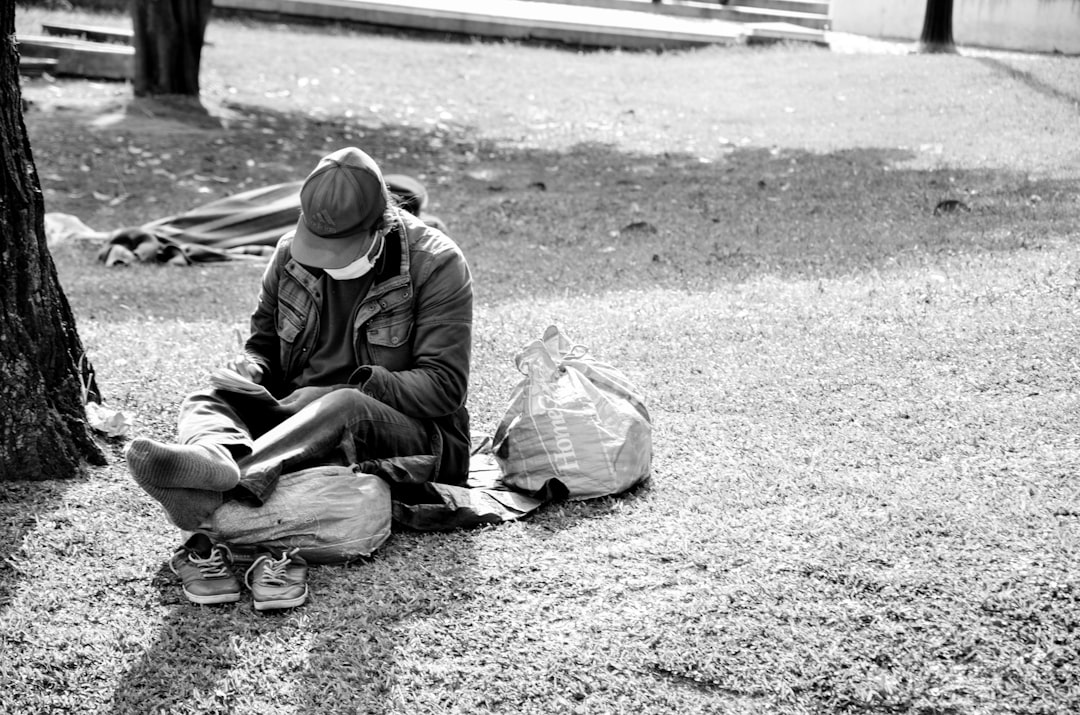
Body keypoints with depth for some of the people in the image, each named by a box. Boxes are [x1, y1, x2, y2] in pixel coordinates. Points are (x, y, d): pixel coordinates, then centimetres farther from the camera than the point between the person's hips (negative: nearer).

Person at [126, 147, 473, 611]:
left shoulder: (437, 264, -10)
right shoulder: (292, 251, 5)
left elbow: (444, 386, -13)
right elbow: (264, 337, 19)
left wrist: (357, 385, -23)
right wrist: (251, 368, -5)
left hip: (413, 442, -5)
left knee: (344, 409, -38)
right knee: (204, 403, -19)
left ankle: (223, 486, -61)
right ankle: (218, 461, -57)